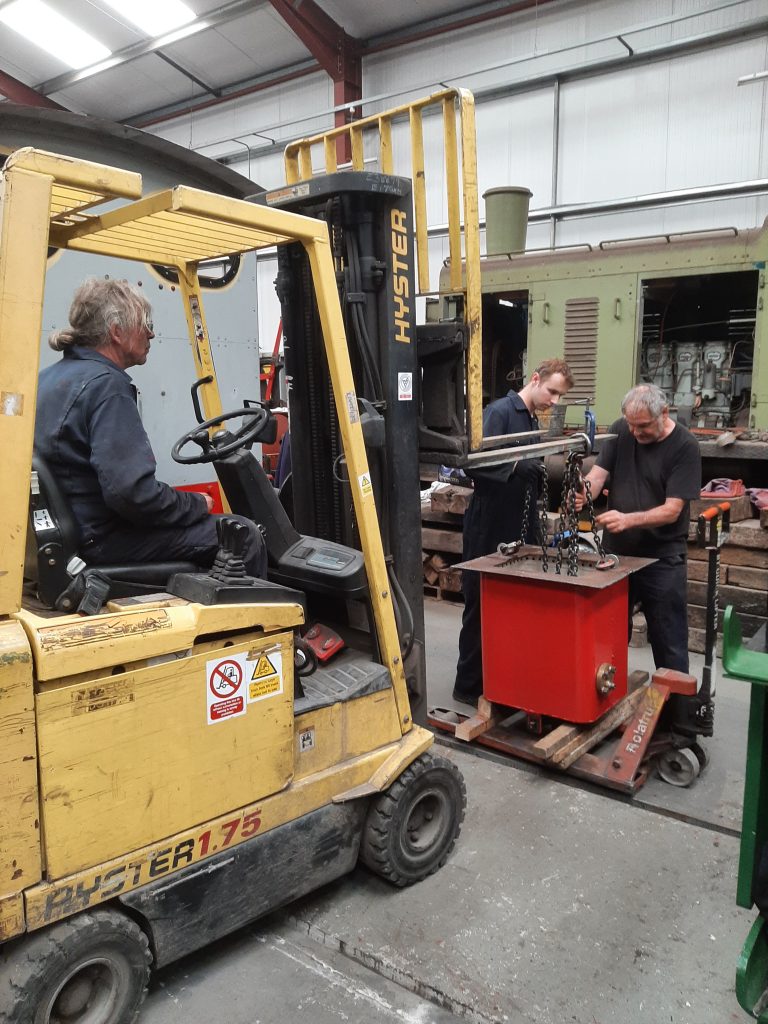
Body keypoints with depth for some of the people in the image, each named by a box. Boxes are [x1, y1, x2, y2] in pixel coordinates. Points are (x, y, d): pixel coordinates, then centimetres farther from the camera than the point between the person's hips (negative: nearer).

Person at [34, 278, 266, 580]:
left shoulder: (49, 376, 10)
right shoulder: (106, 385, -20)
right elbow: (131, 492, -28)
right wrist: (196, 504, -12)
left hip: (70, 527, 10)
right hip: (103, 540, -10)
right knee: (245, 536, -9)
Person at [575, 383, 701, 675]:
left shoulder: (684, 446, -12)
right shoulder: (620, 431, 0)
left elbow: (671, 510, -17)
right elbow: (598, 472, -7)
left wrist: (628, 519, -33)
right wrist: (582, 492, -30)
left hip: (662, 559, -4)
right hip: (616, 552, 4)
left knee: (669, 645, 5)